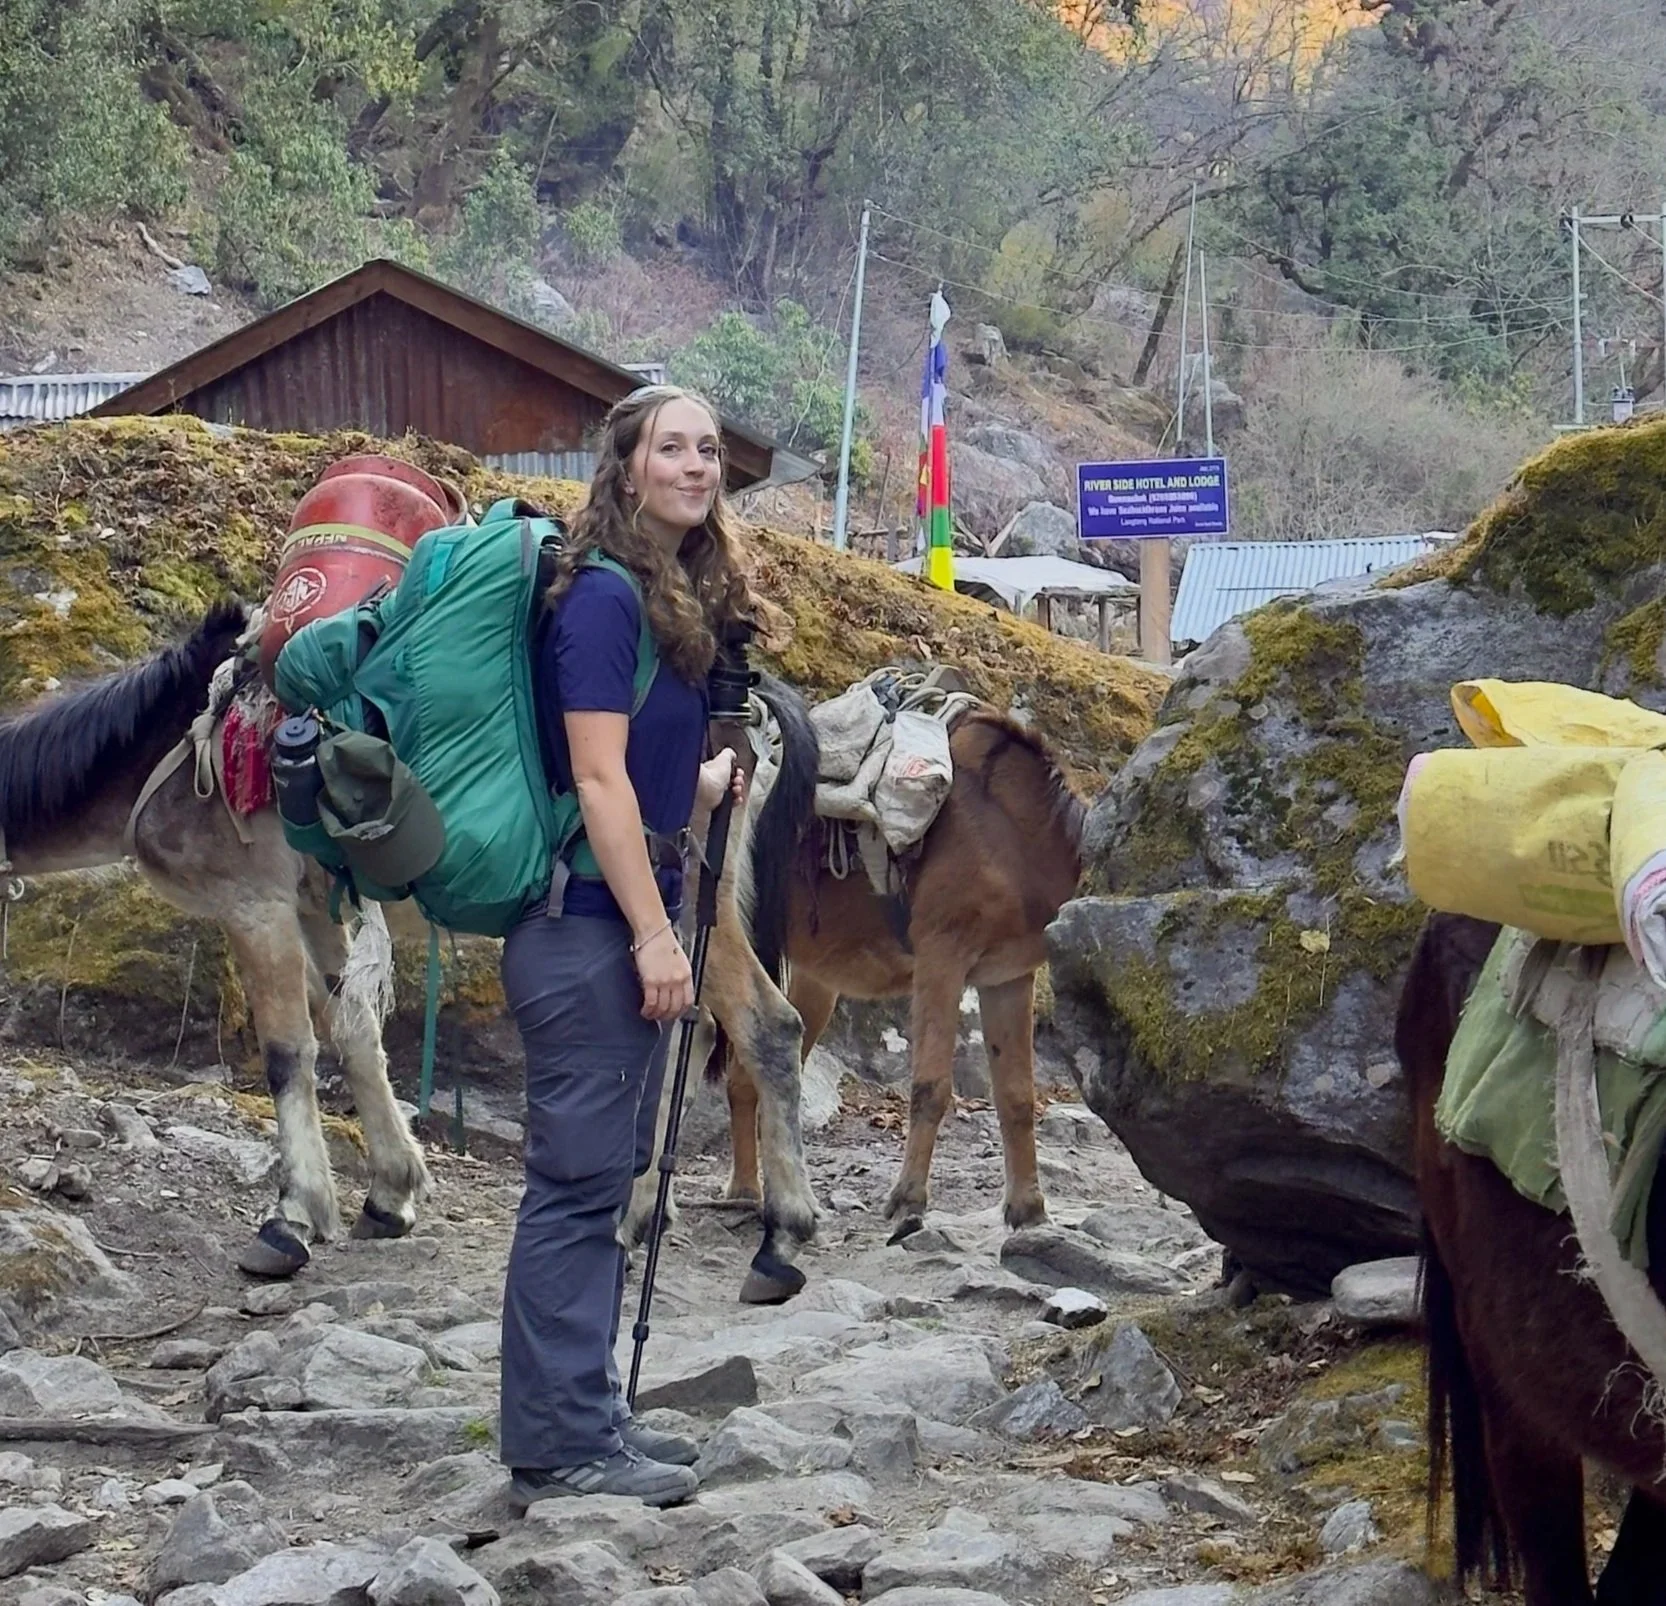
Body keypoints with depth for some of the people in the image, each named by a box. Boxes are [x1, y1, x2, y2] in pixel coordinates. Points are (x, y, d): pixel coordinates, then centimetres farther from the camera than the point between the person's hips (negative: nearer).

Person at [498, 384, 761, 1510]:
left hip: (629, 921, 10)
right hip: (587, 924, -9)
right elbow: (597, 780, -18)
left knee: (607, 1178, 14)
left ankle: (587, 1412, 23)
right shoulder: (604, 597, -14)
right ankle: (559, 1446, 0)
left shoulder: (680, 601, 13)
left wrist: (709, 783, 12)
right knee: (578, 1180, -5)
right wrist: (653, 934, -18)